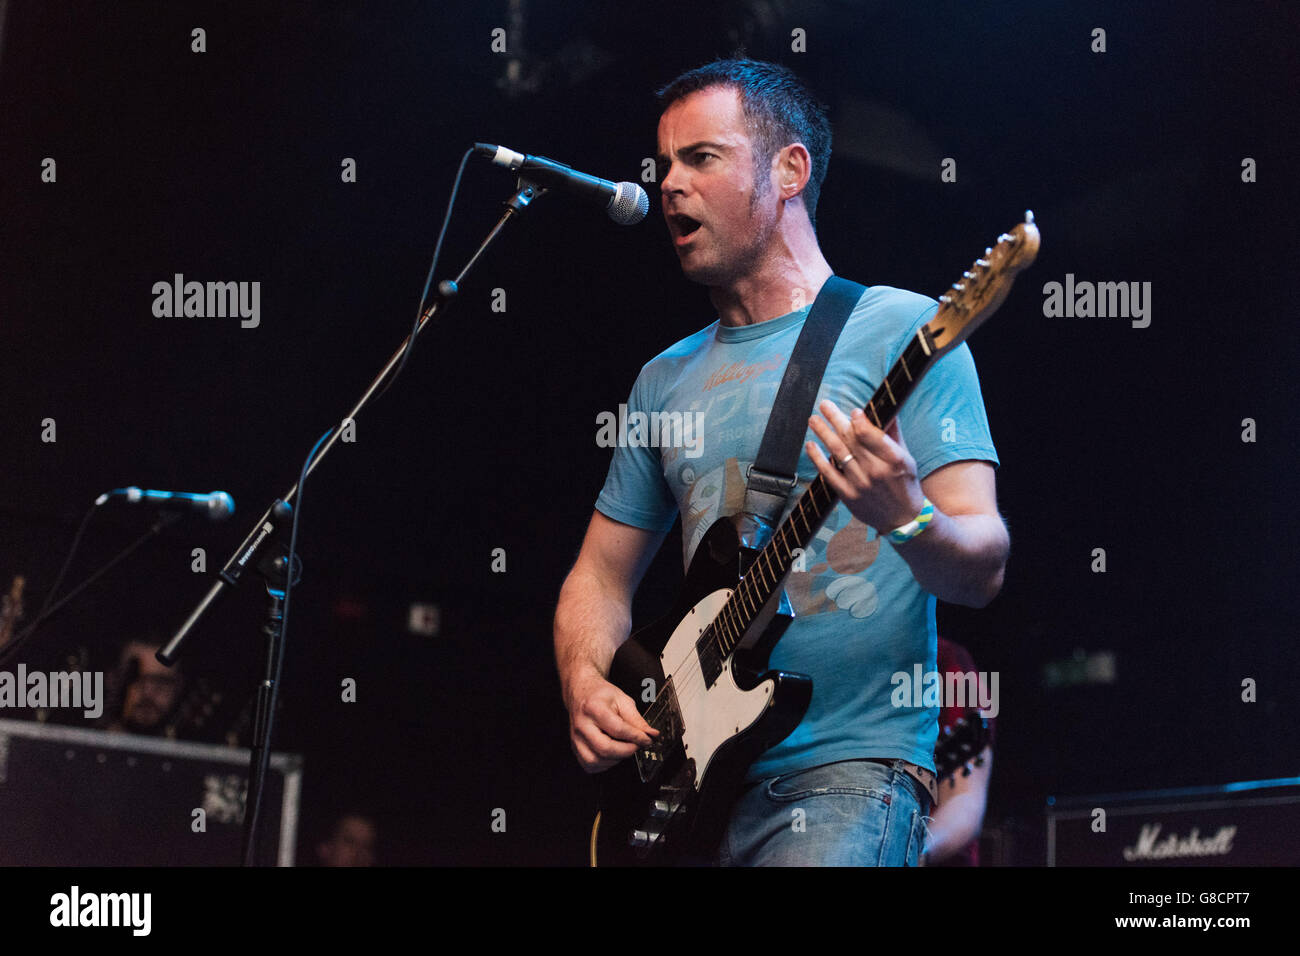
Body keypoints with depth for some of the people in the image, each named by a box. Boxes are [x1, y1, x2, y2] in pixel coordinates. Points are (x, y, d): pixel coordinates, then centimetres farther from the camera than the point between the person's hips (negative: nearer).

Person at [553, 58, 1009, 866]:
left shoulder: (900, 331, -2)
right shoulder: (668, 379, 16)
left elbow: (983, 569, -8)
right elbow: (604, 573, 21)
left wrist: (907, 519, -29)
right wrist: (586, 687, 2)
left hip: (853, 768, -6)